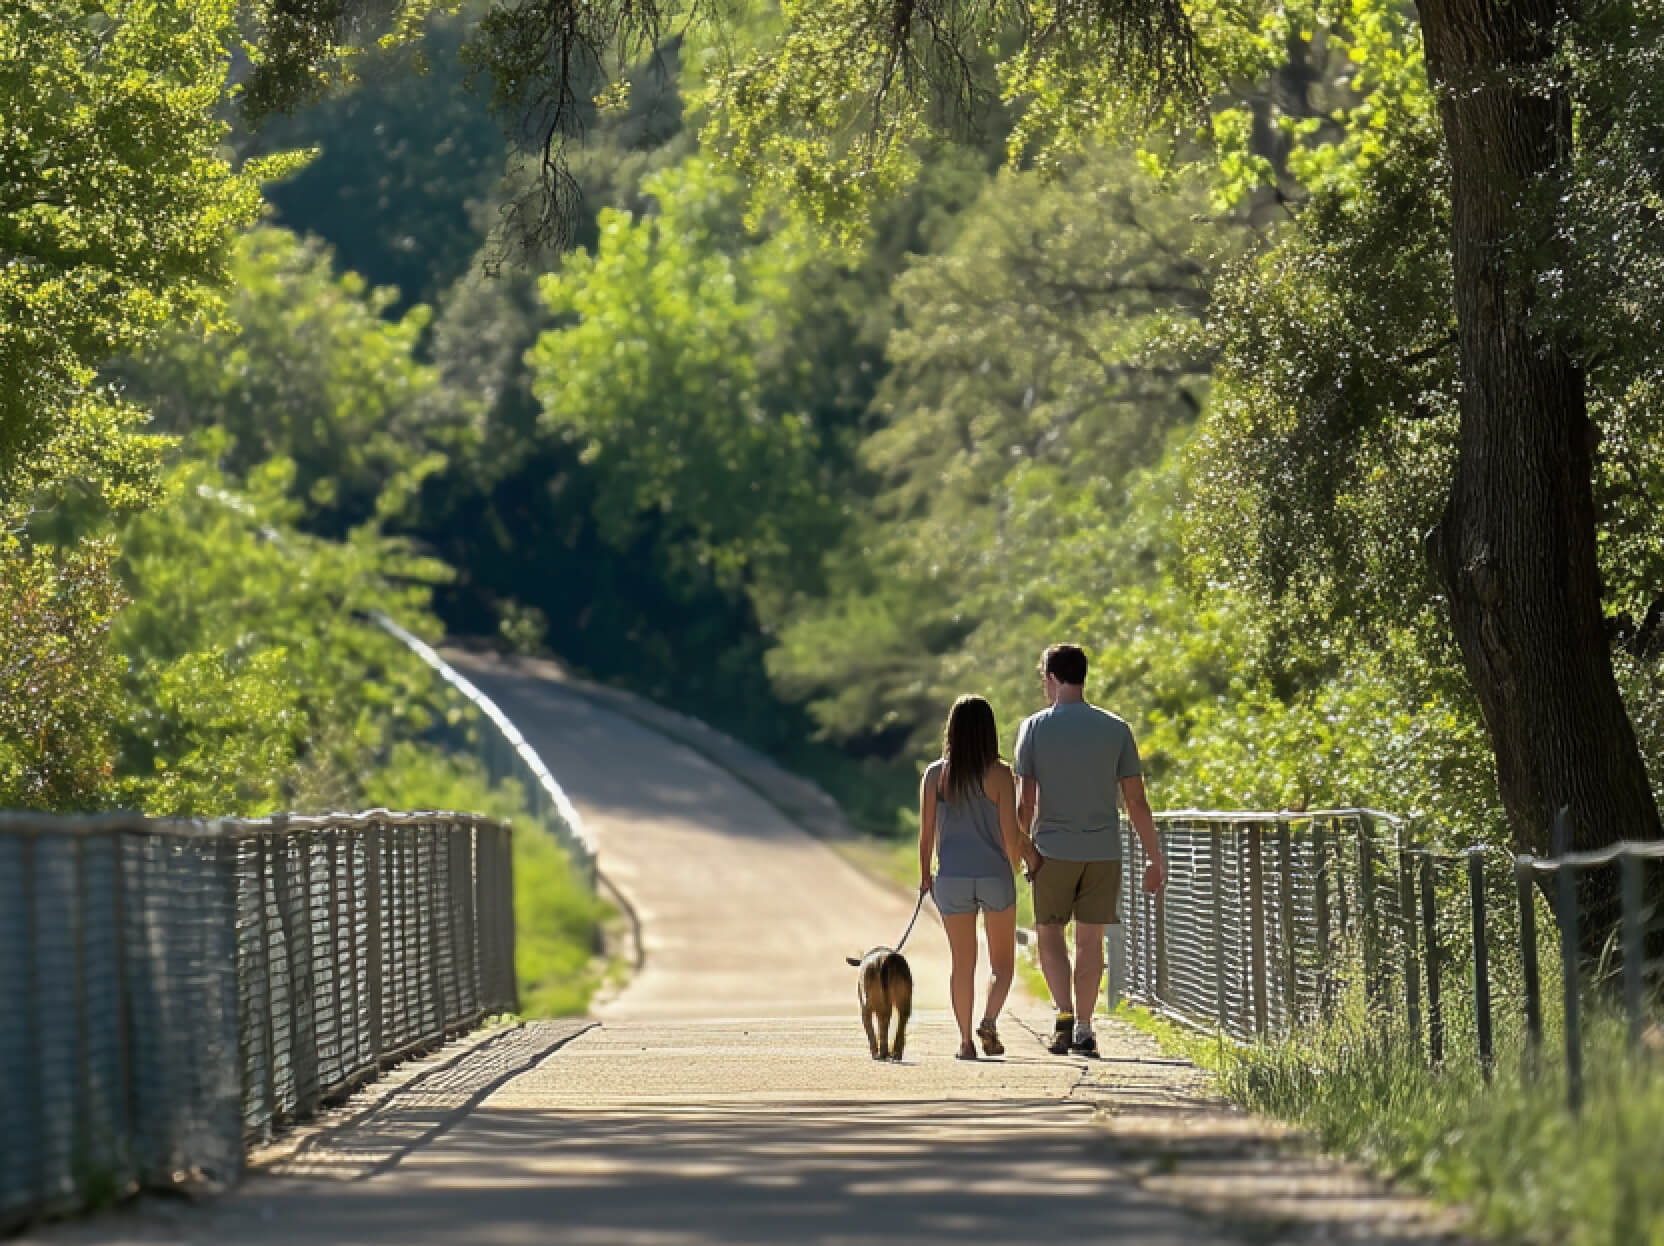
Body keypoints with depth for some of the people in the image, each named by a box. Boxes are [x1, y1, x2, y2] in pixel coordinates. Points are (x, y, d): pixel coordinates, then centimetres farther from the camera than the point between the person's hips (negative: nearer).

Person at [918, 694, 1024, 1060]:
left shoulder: (935, 774, -2)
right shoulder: (999, 775, -8)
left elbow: (926, 831, 0)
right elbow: (1010, 833, -8)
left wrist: (925, 875, 13)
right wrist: (1015, 867, 11)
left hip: (952, 877, 2)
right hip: (995, 875, -2)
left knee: (963, 962, 10)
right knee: (1003, 961, 13)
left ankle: (966, 1040, 7)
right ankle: (989, 1020, -10)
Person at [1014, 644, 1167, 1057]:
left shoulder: (1034, 728, -3)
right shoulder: (1116, 729, 1)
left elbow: (1025, 801, -6)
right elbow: (1136, 801, 0)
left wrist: (1024, 850, 5)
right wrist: (1155, 857, 5)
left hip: (1053, 849, -1)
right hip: (1104, 851, 1)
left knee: (1049, 933, 10)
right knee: (1090, 937, 9)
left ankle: (1064, 1013, -10)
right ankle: (1083, 1030, 9)